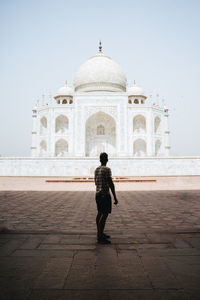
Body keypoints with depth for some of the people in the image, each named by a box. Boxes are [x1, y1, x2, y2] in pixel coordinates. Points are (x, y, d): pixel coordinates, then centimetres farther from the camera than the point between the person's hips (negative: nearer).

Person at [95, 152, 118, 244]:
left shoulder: (96, 169, 12)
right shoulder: (107, 169, -13)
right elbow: (111, 184, -17)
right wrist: (115, 198, -15)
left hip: (97, 194, 9)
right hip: (105, 194, -9)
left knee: (100, 213, 16)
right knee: (104, 215, -6)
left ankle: (100, 233, 25)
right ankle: (100, 237, -4)